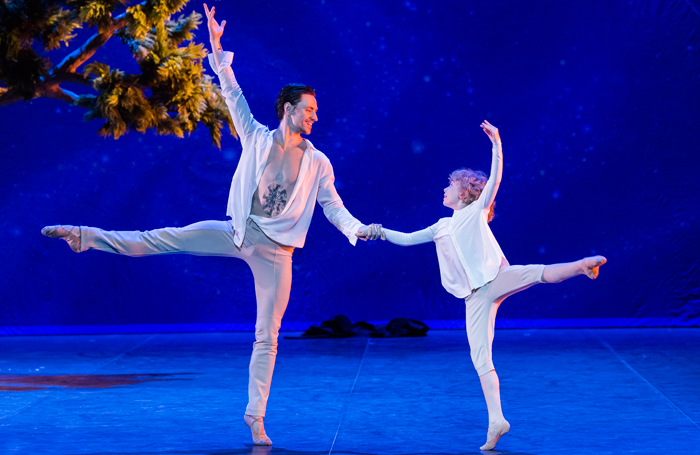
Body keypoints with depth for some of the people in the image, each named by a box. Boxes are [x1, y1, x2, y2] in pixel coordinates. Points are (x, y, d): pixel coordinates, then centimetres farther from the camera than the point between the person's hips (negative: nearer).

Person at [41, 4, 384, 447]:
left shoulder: (319, 163, 4)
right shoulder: (258, 138, 4)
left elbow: (334, 206, 4)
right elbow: (234, 96, 0)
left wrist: (358, 229, -15)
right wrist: (218, 50, -7)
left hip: (276, 250, 0)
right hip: (239, 231, 0)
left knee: (267, 337, -1)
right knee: (161, 239, -9)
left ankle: (256, 418, 5)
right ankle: (84, 236, 0)